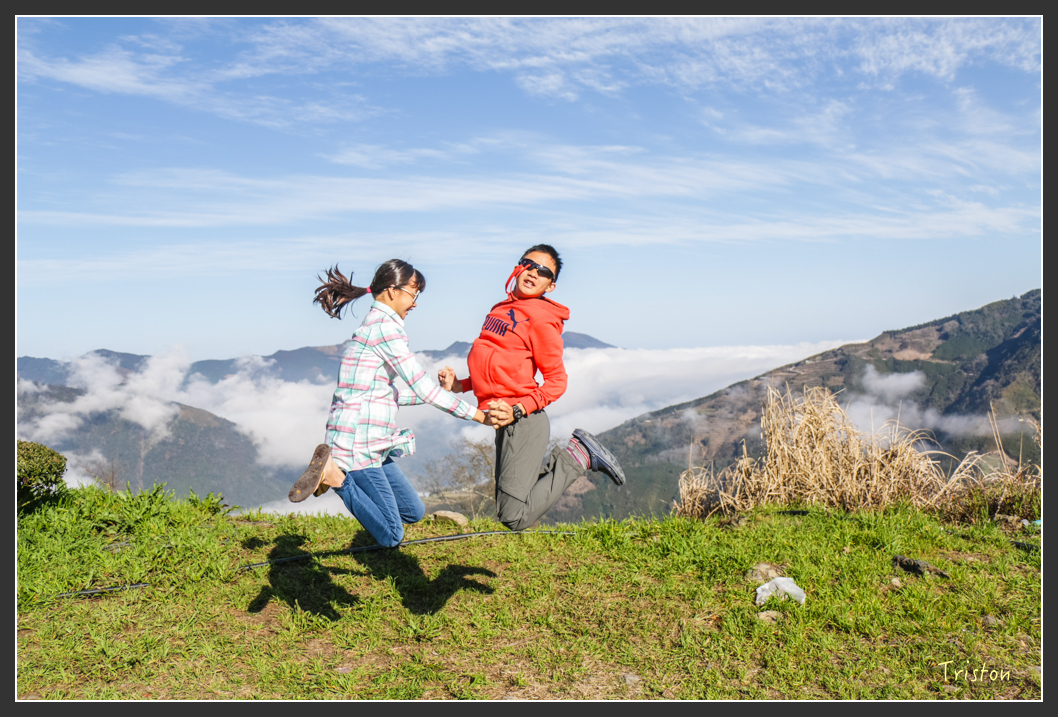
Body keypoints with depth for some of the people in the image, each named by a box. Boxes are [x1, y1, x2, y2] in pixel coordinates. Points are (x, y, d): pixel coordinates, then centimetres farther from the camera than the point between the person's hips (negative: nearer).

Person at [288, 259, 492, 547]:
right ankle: (334, 473, -9)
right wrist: (477, 414, -10)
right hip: (358, 444, -10)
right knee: (391, 535, -6)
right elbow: (421, 387, -16)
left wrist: (440, 390, 14)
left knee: (414, 511, 18)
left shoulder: (375, 324, 17)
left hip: (372, 446, 10)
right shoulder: (384, 325, -14)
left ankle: (333, 472, 11)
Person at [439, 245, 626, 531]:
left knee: (515, 518, -7)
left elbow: (556, 381, -11)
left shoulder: (541, 317, -10)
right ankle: (567, 458, 26)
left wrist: (517, 411, -22)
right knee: (506, 507, 18)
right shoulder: (502, 309, 16)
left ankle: (577, 457, 3)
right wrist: (460, 385, 9)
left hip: (524, 422, -9)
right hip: (506, 423, 9)